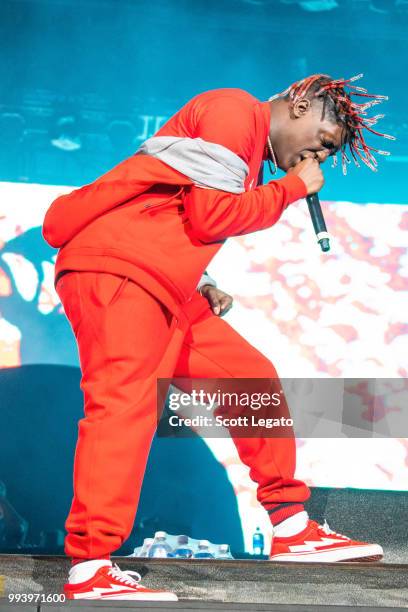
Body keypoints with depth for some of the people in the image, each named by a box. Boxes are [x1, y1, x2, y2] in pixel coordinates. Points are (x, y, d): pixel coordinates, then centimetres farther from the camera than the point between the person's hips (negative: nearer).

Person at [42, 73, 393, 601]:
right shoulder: (234, 109, -5)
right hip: (112, 267, -10)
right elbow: (209, 215, -15)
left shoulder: (252, 153, 26)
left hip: (164, 290, 10)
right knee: (127, 399, -24)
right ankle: (89, 572, -29)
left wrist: (201, 289, 12)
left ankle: (292, 529, 18)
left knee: (254, 378, 11)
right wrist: (294, 186, -4)